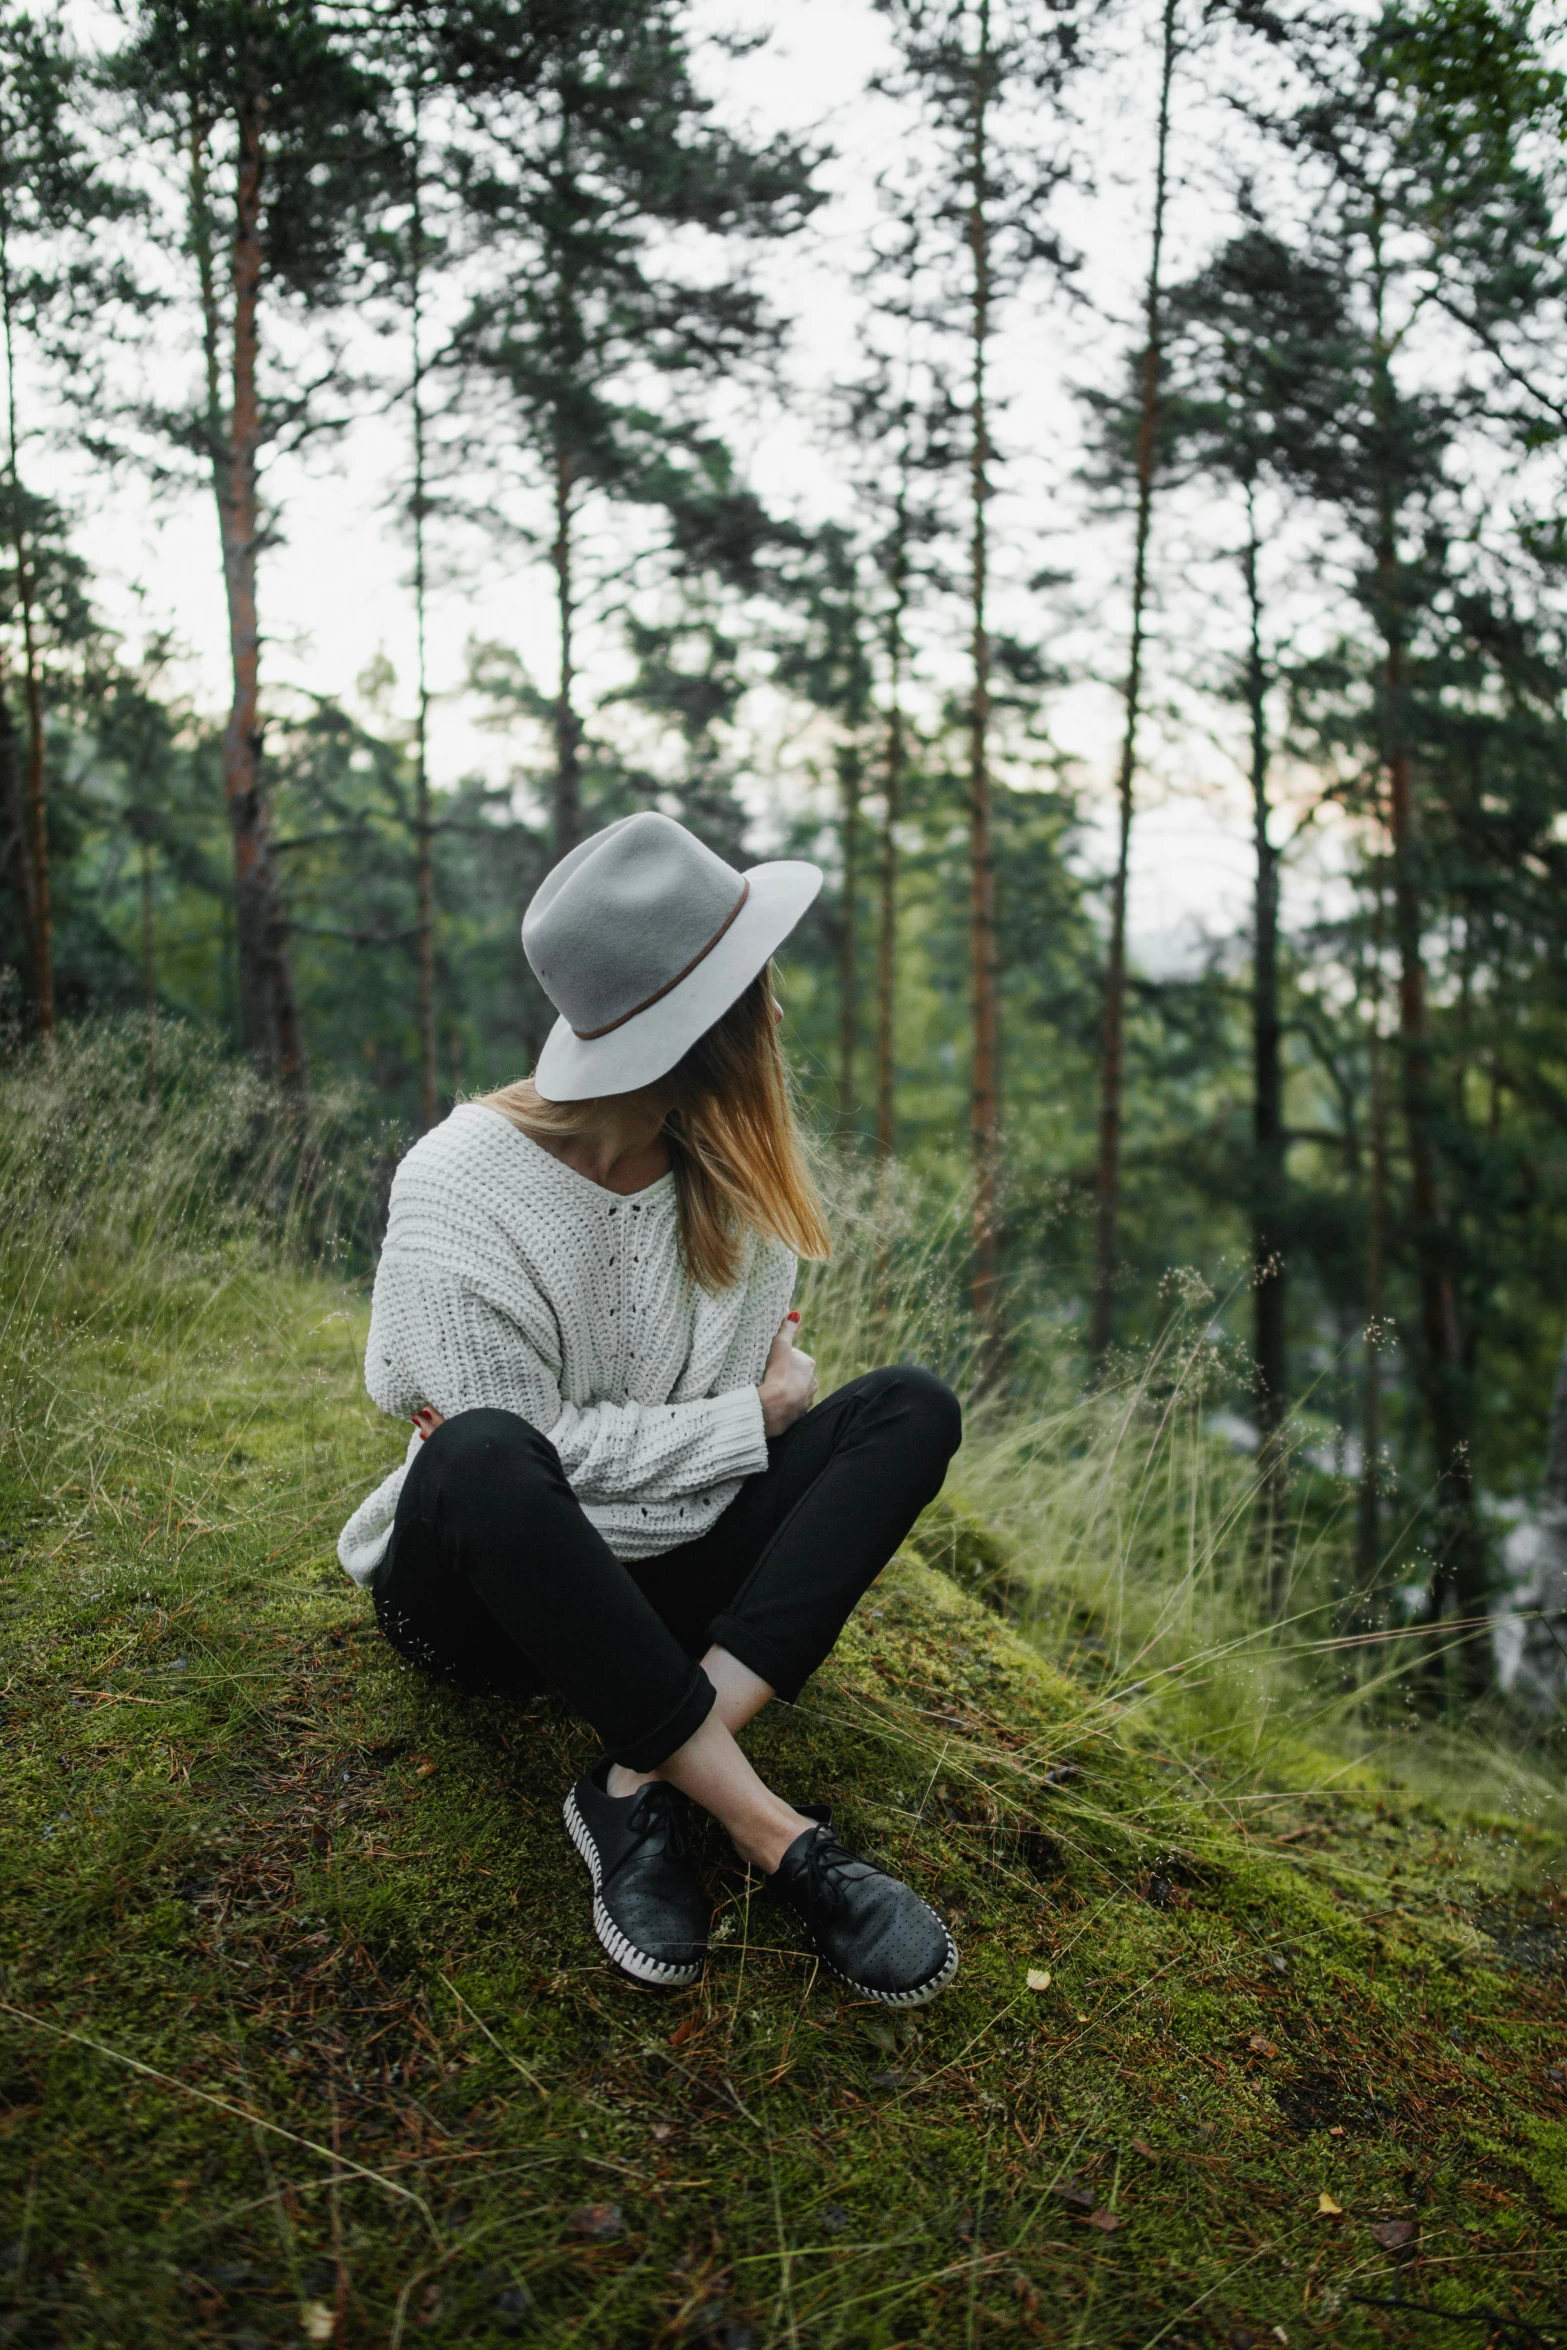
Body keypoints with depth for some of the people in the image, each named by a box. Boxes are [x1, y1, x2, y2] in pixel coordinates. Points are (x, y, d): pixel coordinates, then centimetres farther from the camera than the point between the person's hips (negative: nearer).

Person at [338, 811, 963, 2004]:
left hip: (650, 1574, 5)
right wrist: (753, 1419, -16)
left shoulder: (736, 1166, -4)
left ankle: (645, 1789, -28)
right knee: (485, 1459, -40)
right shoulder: (460, 1190, -20)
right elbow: (529, 1454, -21)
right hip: (484, 1590, -5)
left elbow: (756, 1378, -4)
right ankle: (776, 1835, -32)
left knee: (913, 1409, -16)